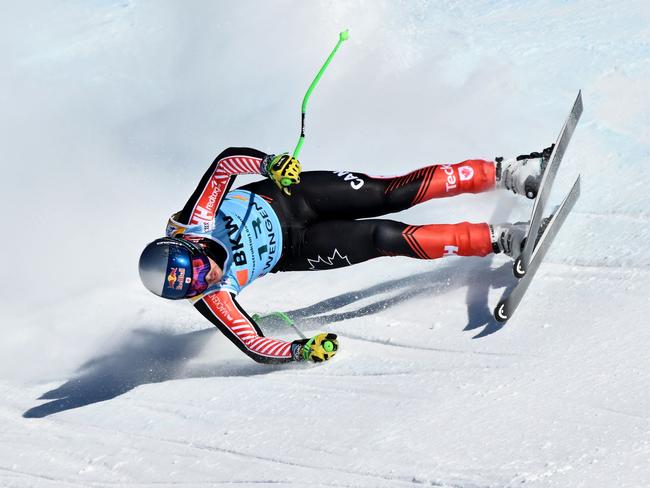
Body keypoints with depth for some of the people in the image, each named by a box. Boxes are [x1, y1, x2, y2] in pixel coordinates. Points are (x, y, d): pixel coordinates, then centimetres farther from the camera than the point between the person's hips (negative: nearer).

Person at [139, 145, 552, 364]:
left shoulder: (192, 224, -25)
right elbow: (253, 344, -20)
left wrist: (270, 164, -34)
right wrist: (299, 351, -37)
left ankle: (506, 173, -1)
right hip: (293, 250, -1)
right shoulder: (213, 299, -24)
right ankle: (500, 239, -6)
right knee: (387, 239, -18)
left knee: (393, 194, -12)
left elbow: (228, 160, -19)